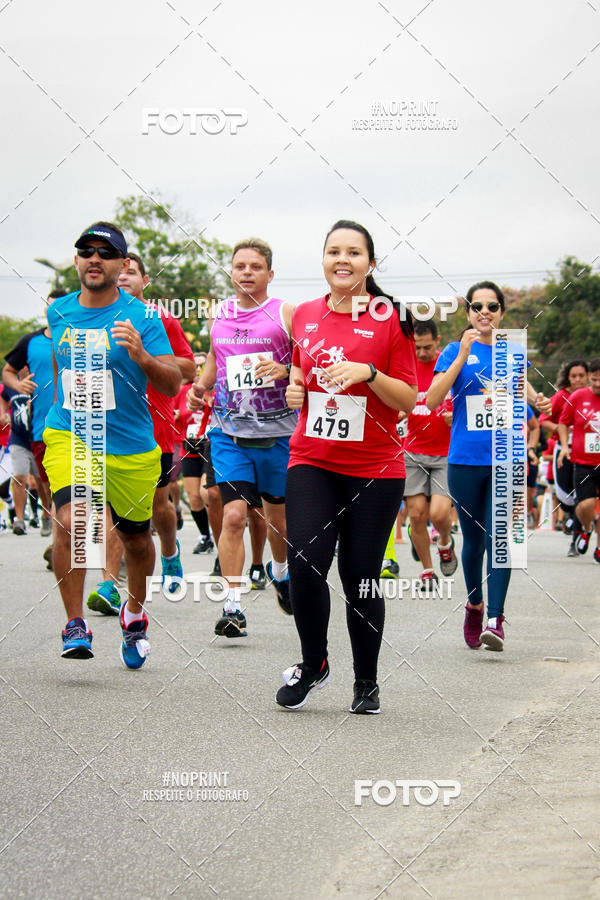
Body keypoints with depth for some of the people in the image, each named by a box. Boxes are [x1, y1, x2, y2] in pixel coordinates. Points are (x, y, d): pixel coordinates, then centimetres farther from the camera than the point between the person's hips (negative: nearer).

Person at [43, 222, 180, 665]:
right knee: (70, 520, -24)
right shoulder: (59, 312, 3)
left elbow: (173, 384, -15)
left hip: (129, 447, -1)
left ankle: (135, 614, 43)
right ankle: (75, 625, -14)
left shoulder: (140, 318, -9)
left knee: (136, 537, 15)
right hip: (68, 436, 1)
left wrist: (142, 356, -32)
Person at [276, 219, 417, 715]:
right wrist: (294, 386, 4)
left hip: (375, 469, -3)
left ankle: (367, 682, 19)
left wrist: (367, 373, -19)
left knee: (360, 577, 0)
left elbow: (409, 399, -4)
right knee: (305, 562, -13)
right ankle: (313, 664, 11)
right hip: (312, 462, 3)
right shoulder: (305, 315, 8)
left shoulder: (391, 318, -4)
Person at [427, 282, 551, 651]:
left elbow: (524, 388, 24)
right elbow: (432, 400, -11)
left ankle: (495, 621, -15)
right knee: (474, 539, 9)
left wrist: (539, 401, 0)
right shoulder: (456, 351, 1)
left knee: (500, 537, -11)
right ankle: (474, 606, 32)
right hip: (466, 461, 0)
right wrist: (462, 356, -17)